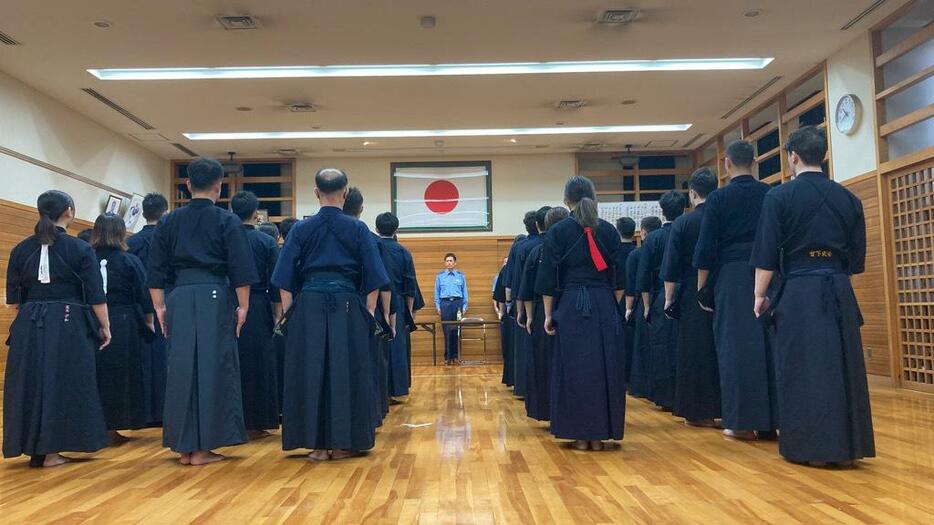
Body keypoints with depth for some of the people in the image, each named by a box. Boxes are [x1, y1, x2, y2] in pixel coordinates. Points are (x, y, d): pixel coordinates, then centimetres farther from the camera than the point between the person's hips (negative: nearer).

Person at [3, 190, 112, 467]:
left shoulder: (21, 249, 6)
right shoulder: (80, 249, -7)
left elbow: (14, 296, 10)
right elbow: (95, 295, -7)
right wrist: (105, 327, 2)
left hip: (29, 326, 4)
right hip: (68, 325, -4)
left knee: (31, 383, 10)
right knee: (62, 383, 3)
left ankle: (33, 448, 16)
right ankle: (49, 451, 7)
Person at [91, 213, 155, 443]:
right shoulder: (130, 261, -7)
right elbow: (143, 297, -4)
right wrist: (149, 323, 9)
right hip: (124, 326, -2)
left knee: (95, 373, 12)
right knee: (119, 377, 7)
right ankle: (112, 428, 11)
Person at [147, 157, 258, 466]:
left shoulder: (170, 222, 9)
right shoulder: (227, 221, -2)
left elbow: (156, 272, 9)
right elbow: (241, 270, -6)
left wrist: (160, 308, 14)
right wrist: (242, 307, 0)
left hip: (180, 300, 4)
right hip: (215, 299, -3)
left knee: (182, 369, 10)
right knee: (212, 370, 3)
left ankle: (184, 447, 16)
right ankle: (202, 448, 6)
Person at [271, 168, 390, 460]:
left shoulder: (301, 230, 4)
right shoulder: (358, 229, 0)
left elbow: (285, 280, 2)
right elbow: (373, 278, -1)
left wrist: (288, 313, 8)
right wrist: (369, 313, 6)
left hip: (309, 307, 1)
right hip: (347, 305, -1)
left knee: (310, 373, 7)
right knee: (346, 373, 6)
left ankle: (318, 444, 11)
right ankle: (342, 443, 10)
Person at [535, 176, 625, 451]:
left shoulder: (558, 231, -2)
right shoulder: (608, 230, 5)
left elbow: (548, 277, -3)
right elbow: (618, 275, 7)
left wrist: (548, 314, 2)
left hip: (571, 306, -2)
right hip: (604, 305, 2)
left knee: (575, 368, 3)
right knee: (604, 366, 6)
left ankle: (581, 435, 4)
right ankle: (599, 435, 8)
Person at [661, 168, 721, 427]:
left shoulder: (683, 223, -7)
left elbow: (671, 268, -7)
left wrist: (669, 298, 2)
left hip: (693, 297, -3)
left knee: (695, 353, 5)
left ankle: (699, 412, 9)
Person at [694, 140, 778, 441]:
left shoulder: (718, 198, -4)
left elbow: (706, 247, -5)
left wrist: (702, 286, 3)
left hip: (732, 276, -3)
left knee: (736, 345, 1)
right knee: (769, 342, 8)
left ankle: (743, 421, 3)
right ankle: (771, 419, 13)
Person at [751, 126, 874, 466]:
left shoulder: (780, 196, -6)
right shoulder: (848, 199, 7)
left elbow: (766, 254, -7)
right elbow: (856, 259, 11)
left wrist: (760, 295, 2)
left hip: (799, 292, -4)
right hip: (840, 292, 4)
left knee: (801, 368, 3)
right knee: (842, 364, 11)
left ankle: (810, 447, 9)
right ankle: (846, 446, 18)